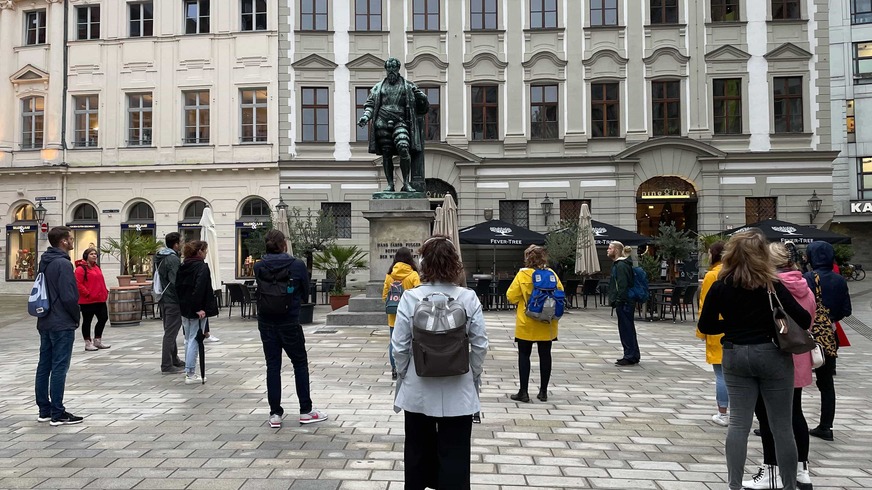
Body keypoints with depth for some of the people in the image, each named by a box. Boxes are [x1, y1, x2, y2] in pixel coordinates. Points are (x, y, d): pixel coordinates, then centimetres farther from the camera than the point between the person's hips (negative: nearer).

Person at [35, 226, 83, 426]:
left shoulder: (44, 262, 12)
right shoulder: (63, 264, -17)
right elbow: (69, 297, -21)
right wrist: (76, 317, -6)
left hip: (44, 323, 9)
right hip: (62, 324, -9)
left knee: (44, 366, 12)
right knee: (59, 368, -5)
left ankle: (44, 410, 20)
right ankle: (57, 414, -1)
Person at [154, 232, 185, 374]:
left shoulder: (158, 257, 11)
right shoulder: (173, 259, -18)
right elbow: (175, 282, -23)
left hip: (162, 299, 10)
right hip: (172, 300, -10)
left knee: (170, 331, 18)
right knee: (170, 333, -4)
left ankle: (174, 360, 29)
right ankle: (167, 366, 0)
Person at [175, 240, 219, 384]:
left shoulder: (182, 266, 10)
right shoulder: (202, 267, -14)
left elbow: (177, 286, 14)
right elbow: (200, 288, -23)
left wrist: (182, 304, 16)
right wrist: (199, 308, -21)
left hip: (184, 308, 8)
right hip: (196, 310, -8)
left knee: (188, 339, 17)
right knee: (194, 340, -4)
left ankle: (188, 370, 25)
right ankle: (191, 374, -2)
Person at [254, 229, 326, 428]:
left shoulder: (259, 267, -5)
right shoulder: (298, 265, -10)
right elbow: (305, 292, 0)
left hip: (266, 323, 3)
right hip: (290, 322, -2)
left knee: (272, 366, 8)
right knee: (300, 364, 10)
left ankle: (275, 414, 10)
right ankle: (306, 411, 15)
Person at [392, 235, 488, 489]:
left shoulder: (410, 297, -11)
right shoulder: (468, 298, -10)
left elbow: (399, 346, -8)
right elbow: (480, 345, -6)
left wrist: (403, 376, 9)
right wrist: (474, 377, 10)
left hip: (419, 390, 1)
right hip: (458, 391, 0)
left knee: (418, 452, 19)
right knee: (455, 456, 10)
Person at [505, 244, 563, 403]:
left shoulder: (522, 274, -11)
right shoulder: (551, 274, -2)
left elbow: (511, 297, -9)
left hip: (527, 324, -3)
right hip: (547, 324, 3)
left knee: (524, 355, 6)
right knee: (545, 355, 11)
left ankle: (523, 392, 6)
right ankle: (543, 391, 17)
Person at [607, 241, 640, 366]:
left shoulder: (621, 265, -15)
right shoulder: (618, 264, 18)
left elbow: (622, 286, -22)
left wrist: (618, 301, -22)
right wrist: (615, 301, 20)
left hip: (624, 303, -11)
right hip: (625, 303, 11)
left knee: (626, 329, -7)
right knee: (628, 329, 15)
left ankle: (630, 357, -3)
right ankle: (633, 356, 22)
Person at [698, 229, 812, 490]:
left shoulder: (720, 287, -3)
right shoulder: (772, 285, -11)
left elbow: (705, 326, 1)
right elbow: (803, 320, -14)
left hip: (736, 356, 2)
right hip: (772, 354, -2)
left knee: (738, 423, 6)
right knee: (781, 426, 8)